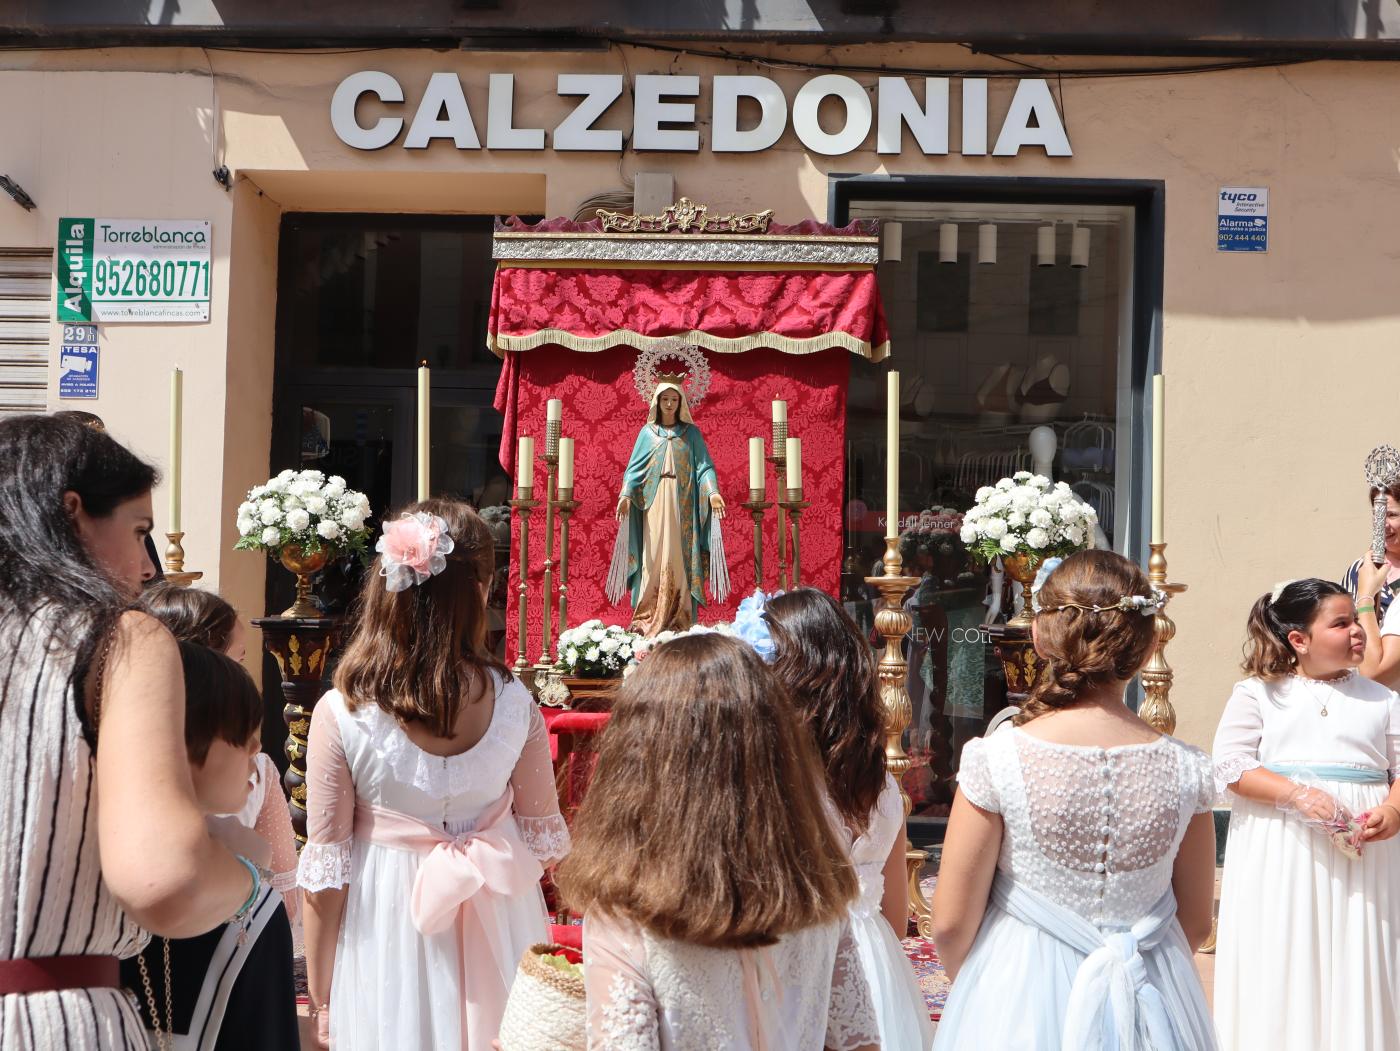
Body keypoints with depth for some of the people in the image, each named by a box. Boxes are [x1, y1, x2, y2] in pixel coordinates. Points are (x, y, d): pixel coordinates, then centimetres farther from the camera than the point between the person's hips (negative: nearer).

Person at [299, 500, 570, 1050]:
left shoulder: (339, 715, -19)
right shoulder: (514, 704, -14)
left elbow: (326, 870, -12)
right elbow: (543, 836, -1)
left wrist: (320, 995, 1)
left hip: (387, 938, -1)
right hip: (493, 931, 1)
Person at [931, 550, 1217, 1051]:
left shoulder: (997, 760, -18)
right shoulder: (1185, 769, -10)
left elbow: (951, 924, -11)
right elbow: (1194, 924, 2)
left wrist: (977, 989, 9)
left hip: (1019, 1008, -2)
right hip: (1147, 1006, 3)